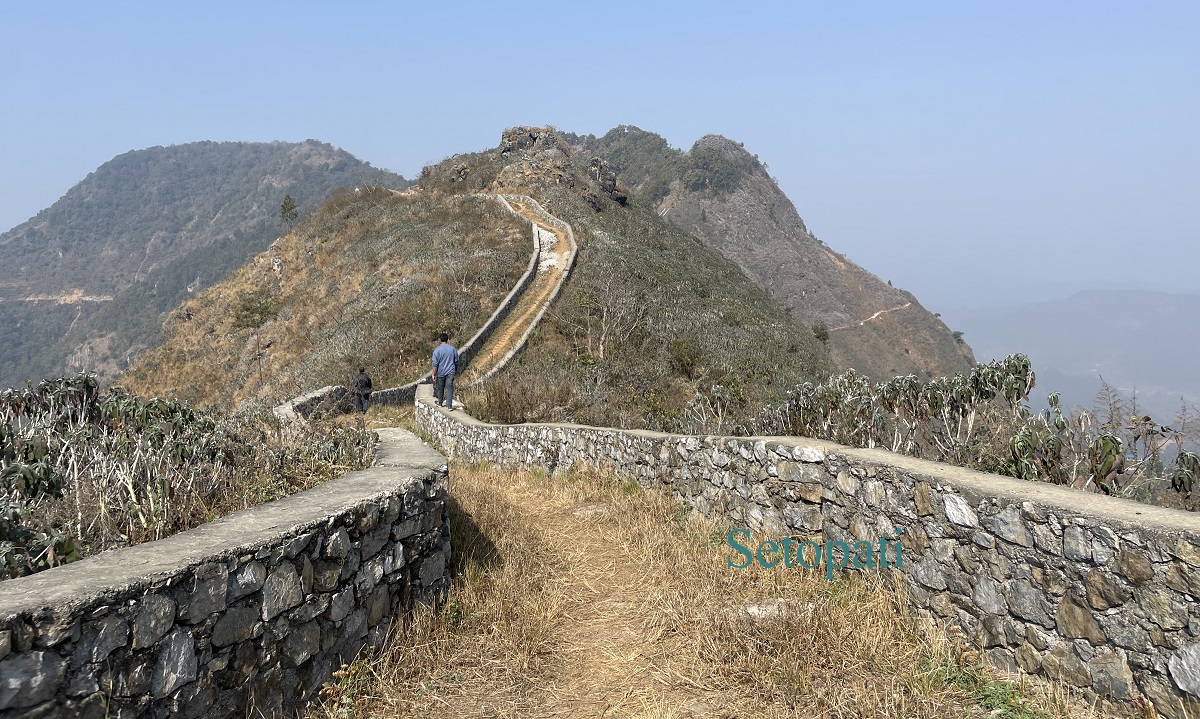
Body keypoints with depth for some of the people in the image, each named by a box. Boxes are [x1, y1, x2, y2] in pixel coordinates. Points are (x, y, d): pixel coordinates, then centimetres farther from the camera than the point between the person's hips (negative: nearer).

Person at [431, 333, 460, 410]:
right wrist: (456, 370, 24)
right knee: (449, 388, -3)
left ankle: (440, 403, 30)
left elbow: (435, 364, -11)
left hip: (441, 372, -1)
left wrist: (433, 374, -7)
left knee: (440, 388, 15)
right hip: (450, 372, 2)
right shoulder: (452, 348, 2)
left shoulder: (437, 350, -9)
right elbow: (456, 361, 10)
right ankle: (449, 406, -10)